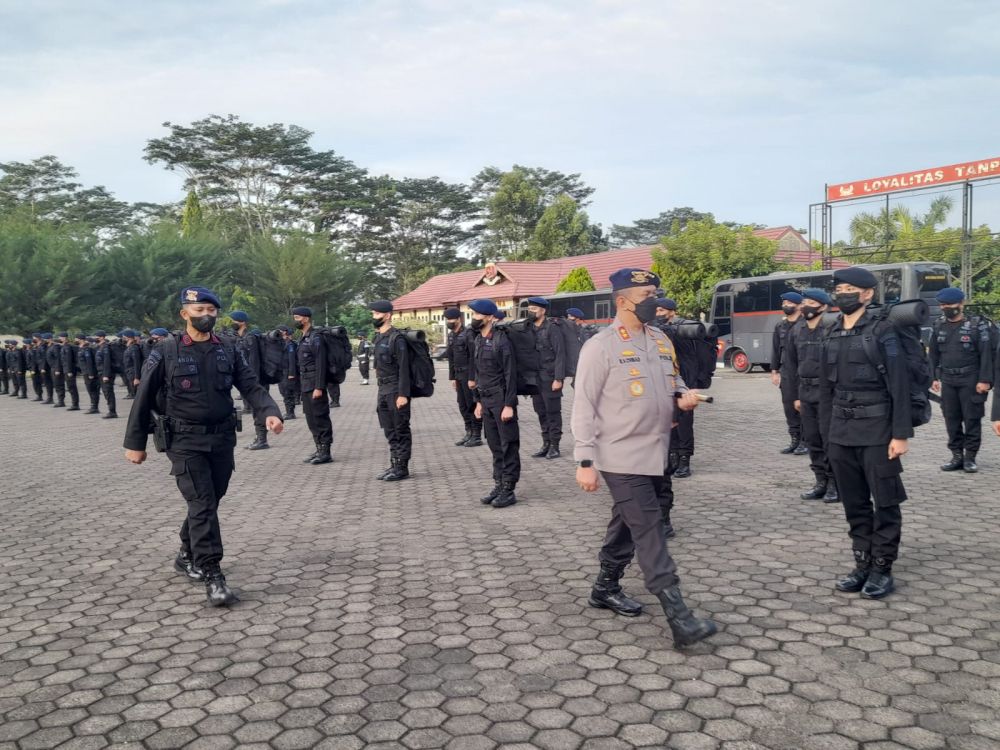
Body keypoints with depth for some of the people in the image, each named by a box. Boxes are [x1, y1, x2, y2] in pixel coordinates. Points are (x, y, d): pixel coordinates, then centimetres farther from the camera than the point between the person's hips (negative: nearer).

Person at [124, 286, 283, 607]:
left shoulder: (229, 352, 5)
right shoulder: (165, 354, -5)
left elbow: (251, 386, -2)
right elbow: (144, 398, 0)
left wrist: (270, 412, -21)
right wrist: (135, 443, 1)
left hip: (222, 439, 4)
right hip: (186, 442, -4)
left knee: (209, 502, 15)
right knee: (202, 505, -11)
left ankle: (188, 555, 38)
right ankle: (212, 577, -9)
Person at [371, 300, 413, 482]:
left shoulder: (396, 338, -14)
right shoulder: (379, 338, 13)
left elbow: (404, 368, -17)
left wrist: (403, 394, -21)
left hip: (396, 391, -9)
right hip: (383, 390, 9)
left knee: (401, 431, -1)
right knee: (389, 431, 13)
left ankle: (402, 468, 5)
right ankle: (394, 465, 21)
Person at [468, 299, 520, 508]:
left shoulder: (501, 340, -13)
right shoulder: (477, 341, 11)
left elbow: (510, 375, -15)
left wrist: (509, 405, -18)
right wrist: (478, 401, 16)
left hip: (502, 401, -8)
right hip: (486, 402, 8)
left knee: (508, 446, 0)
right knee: (495, 446, 13)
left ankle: (509, 490, 5)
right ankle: (499, 485, 21)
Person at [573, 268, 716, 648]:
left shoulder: (661, 340, 9)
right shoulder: (600, 346, -12)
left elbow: (673, 380, 23)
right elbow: (584, 407, -12)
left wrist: (682, 395, -2)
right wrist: (586, 462, -15)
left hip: (655, 455, 7)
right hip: (622, 458, -7)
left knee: (629, 526, 18)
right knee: (650, 533, -9)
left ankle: (606, 588, 36)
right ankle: (679, 617, -9)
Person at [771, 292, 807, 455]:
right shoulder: (780, 327, 14)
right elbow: (776, 350, 16)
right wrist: (774, 371, 12)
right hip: (786, 372, 6)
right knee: (789, 406, 7)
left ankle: (805, 441, 5)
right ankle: (795, 439, 17)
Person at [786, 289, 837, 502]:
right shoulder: (796, 331, 11)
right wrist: (797, 395, 14)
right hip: (806, 393, 6)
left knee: (830, 440, -3)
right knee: (812, 440, 10)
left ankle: (835, 483, 8)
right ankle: (821, 482, 21)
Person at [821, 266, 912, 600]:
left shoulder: (882, 331, -8)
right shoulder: (833, 335, 10)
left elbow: (899, 386, -11)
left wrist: (901, 433, -15)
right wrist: (827, 430, 12)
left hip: (876, 430, -6)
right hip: (841, 431, 6)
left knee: (885, 502, 3)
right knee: (853, 503, 11)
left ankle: (882, 569, 14)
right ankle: (862, 564, 22)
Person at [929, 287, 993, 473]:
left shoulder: (977, 325, -3)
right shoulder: (939, 327, 10)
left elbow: (986, 354, -7)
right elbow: (934, 355, 15)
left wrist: (984, 380, -13)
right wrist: (934, 377, 9)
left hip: (970, 380, -4)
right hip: (947, 381, 4)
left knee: (972, 419, 0)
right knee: (951, 419, 6)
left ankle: (970, 457, 7)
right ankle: (957, 456, 15)